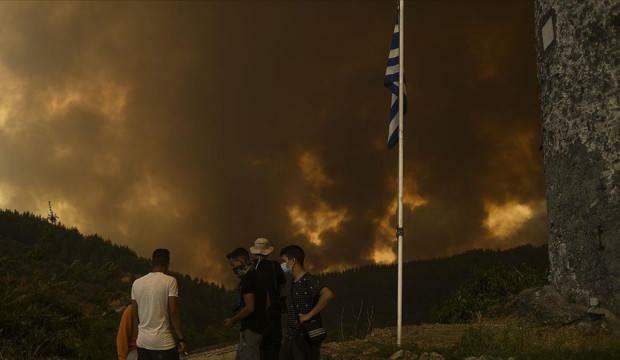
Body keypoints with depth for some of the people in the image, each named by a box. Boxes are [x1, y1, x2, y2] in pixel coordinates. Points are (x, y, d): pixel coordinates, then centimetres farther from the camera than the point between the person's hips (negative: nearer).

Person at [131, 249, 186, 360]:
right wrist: (180, 338, -7)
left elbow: (135, 314, 12)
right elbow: (174, 311, -13)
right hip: (164, 342, -5)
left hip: (142, 342, 5)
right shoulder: (170, 281, -9)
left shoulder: (137, 283, 6)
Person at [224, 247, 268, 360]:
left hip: (250, 329, -10)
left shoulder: (247, 279, -16)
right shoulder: (257, 276, 13)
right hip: (259, 325, 10)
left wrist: (232, 320, -9)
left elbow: (250, 308, -22)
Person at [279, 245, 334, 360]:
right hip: (290, 337, 9)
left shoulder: (309, 280, -15)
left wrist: (309, 315, -26)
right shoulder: (292, 282, 12)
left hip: (306, 338, -9)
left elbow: (328, 294, -32)